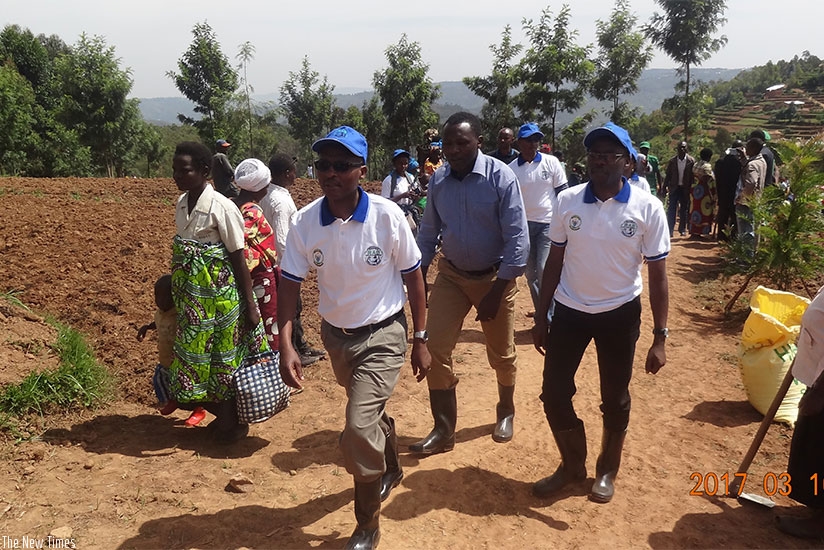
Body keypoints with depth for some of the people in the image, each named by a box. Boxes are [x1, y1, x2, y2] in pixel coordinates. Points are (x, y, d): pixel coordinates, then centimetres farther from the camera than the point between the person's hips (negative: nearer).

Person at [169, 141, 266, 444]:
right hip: (191, 299, 8)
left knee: (223, 359, 5)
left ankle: (232, 422, 25)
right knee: (195, 356, 16)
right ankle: (223, 414, 35)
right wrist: (178, 291, 17)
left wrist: (250, 306, -14)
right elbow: (182, 254, 13)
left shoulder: (222, 208, -17)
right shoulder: (181, 204, 5)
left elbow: (239, 259, -15)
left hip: (220, 297, -7)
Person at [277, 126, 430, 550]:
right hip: (335, 336, 4)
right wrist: (286, 345, -16)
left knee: (359, 428, -13)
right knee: (370, 415, 25)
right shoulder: (304, 222, -12)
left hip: (383, 336, -4)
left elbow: (413, 276, -8)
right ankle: (390, 470, 57)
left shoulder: (387, 216, -19)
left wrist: (420, 340, -5)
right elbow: (290, 284, -7)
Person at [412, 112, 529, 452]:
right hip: (451, 275, 3)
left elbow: (517, 238, -18)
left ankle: (505, 412, 42)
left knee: (501, 354, 12)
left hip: (494, 277, -3)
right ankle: (443, 430, 10)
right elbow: (428, 233, 6)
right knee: (434, 349, -5)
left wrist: (496, 292, -19)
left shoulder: (500, 177, -18)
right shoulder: (438, 180, -5)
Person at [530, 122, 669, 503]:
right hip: (569, 311, 2)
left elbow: (657, 275, -7)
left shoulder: (647, 208, -11)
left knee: (615, 400, 13)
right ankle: (573, 465, 30)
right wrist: (541, 317, 5)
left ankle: (607, 471, 37)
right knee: (554, 394, 5)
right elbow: (555, 261, 3)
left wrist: (660, 338, -9)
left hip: (620, 315, -2)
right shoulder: (567, 201, -5)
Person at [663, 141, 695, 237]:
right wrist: (664, 188, -1)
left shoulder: (691, 161, -2)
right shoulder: (672, 161, 0)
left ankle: (682, 229, 19)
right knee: (671, 209, -5)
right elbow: (668, 175, 3)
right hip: (674, 188, 0)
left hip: (685, 189, 0)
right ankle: (670, 230, -4)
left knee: (684, 210, 9)